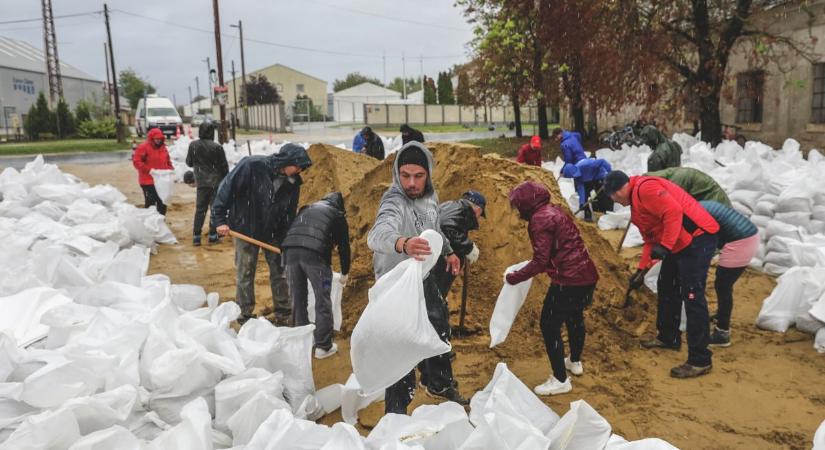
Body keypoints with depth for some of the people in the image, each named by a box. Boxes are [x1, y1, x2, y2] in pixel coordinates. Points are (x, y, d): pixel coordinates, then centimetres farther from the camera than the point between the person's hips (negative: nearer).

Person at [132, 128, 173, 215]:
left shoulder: (163, 148, 14)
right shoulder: (143, 147, -8)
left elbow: (168, 161, 24)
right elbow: (136, 161, -14)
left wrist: (171, 169, 4)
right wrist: (149, 170, -22)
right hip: (148, 181, -7)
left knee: (163, 202, 12)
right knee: (150, 202, -7)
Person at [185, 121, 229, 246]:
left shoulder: (193, 145, -4)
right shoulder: (217, 147, -13)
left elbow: (189, 162, 9)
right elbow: (224, 166, -6)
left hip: (201, 182, 3)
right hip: (216, 182, -3)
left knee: (200, 208, 10)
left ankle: (196, 235, 8)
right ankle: (213, 235, 7)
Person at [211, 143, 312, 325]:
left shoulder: (293, 182, -8)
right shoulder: (251, 166, -23)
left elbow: (290, 214, 2)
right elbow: (226, 188, -18)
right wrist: (219, 220, -18)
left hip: (274, 233, 4)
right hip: (245, 229, -4)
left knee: (280, 271, 7)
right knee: (245, 273, 5)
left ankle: (283, 316, 21)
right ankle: (245, 316, 21)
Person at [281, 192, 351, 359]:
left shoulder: (306, 209, 32)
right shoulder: (338, 215, 20)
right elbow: (343, 246, 22)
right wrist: (345, 273, 35)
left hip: (290, 250, 4)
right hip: (315, 253, -4)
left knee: (297, 299, 16)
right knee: (323, 301, 8)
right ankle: (323, 346, 13)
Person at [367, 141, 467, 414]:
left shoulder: (429, 196, -7)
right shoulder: (395, 202, -31)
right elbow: (378, 235, -54)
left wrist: (448, 251, 22)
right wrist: (402, 243, -73)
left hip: (424, 277, 8)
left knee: (439, 331, 24)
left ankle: (440, 385, 50)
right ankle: (395, 412, 10)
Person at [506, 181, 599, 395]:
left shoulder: (539, 219, -14)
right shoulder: (555, 211, 14)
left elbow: (541, 261, -19)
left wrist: (515, 277, -9)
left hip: (568, 280, -10)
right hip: (587, 275, 10)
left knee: (549, 325, 1)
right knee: (574, 317, 28)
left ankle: (560, 380, 8)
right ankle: (575, 362, 48)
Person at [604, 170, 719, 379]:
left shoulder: (645, 188, -15)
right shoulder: (636, 200, 18)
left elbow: (673, 211, -27)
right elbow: (651, 239, 21)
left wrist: (665, 246, -26)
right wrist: (642, 269, 18)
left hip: (697, 238, -11)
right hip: (680, 243, 11)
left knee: (692, 296, -11)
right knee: (666, 287, 20)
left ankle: (700, 360, -6)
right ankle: (668, 337, 36)